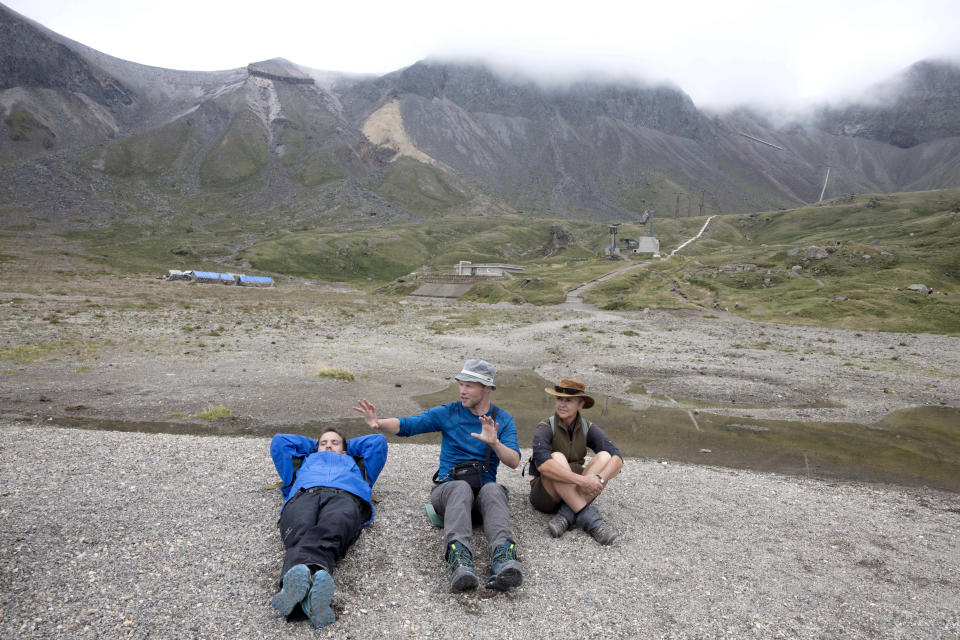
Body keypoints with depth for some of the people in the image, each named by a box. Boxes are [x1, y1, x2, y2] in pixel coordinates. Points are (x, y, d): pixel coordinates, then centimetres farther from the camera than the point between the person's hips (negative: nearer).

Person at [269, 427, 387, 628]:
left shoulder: (355, 463, 50)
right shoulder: (305, 460, 50)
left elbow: (378, 441, 52)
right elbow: (279, 441, 53)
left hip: (344, 496, -1)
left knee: (329, 532, -40)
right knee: (299, 534, -38)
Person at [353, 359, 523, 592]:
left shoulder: (504, 420, 9)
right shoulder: (447, 413, 7)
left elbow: (514, 462, -3)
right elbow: (406, 425, -3)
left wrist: (494, 443, -23)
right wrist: (378, 423, -23)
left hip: (483, 489, 0)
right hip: (447, 488, 0)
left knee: (493, 490, -36)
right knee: (462, 488, -37)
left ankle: (503, 557, -58)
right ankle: (459, 556, -58)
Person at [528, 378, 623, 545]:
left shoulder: (588, 429, 0)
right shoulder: (546, 428, -12)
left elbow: (617, 459, -12)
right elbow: (542, 464, -31)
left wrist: (600, 479, -33)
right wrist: (581, 480, -38)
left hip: (578, 494, 4)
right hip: (546, 496, -4)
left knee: (604, 456, -18)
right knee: (557, 457, -31)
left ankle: (567, 514, -28)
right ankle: (588, 516, -34)